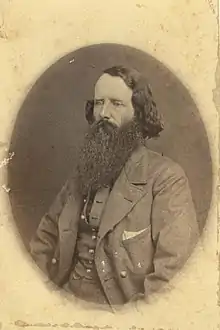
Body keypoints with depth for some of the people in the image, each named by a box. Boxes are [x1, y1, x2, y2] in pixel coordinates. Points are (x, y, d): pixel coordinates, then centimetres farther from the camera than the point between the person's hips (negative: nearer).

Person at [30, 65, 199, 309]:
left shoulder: (167, 177, -9)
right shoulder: (83, 170, 11)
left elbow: (174, 263, -15)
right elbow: (46, 236, 17)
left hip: (123, 309, -4)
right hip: (68, 301, 4)